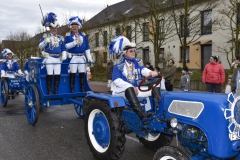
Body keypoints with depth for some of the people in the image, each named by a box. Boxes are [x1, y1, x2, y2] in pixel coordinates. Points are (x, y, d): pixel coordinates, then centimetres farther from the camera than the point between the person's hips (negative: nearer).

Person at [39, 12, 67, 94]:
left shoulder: (60, 38, 15)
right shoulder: (46, 36, 5)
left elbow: (63, 49, 14)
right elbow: (40, 46, -5)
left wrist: (64, 55, -5)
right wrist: (45, 41, -24)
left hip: (58, 59, 3)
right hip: (49, 58, -3)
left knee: (57, 75, 1)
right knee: (49, 75, -7)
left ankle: (56, 91, 9)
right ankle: (49, 91, -1)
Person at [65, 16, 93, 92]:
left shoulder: (83, 35, 15)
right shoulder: (68, 35, 5)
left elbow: (87, 47, 13)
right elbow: (66, 46, -7)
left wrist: (89, 57, 5)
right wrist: (74, 43, -21)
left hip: (82, 57, 3)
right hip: (73, 57, -3)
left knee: (82, 74, 5)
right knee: (73, 74, -4)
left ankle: (82, 90, 13)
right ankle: (72, 91, 2)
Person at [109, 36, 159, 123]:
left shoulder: (137, 62, 11)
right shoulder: (118, 65, -4)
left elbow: (143, 70, -9)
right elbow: (116, 80, -15)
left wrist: (151, 72, -33)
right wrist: (130, 86, -28)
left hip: (136, 88, 6)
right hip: (123, 89, -5)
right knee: (129, 88, -40)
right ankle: (142, 115, -52)